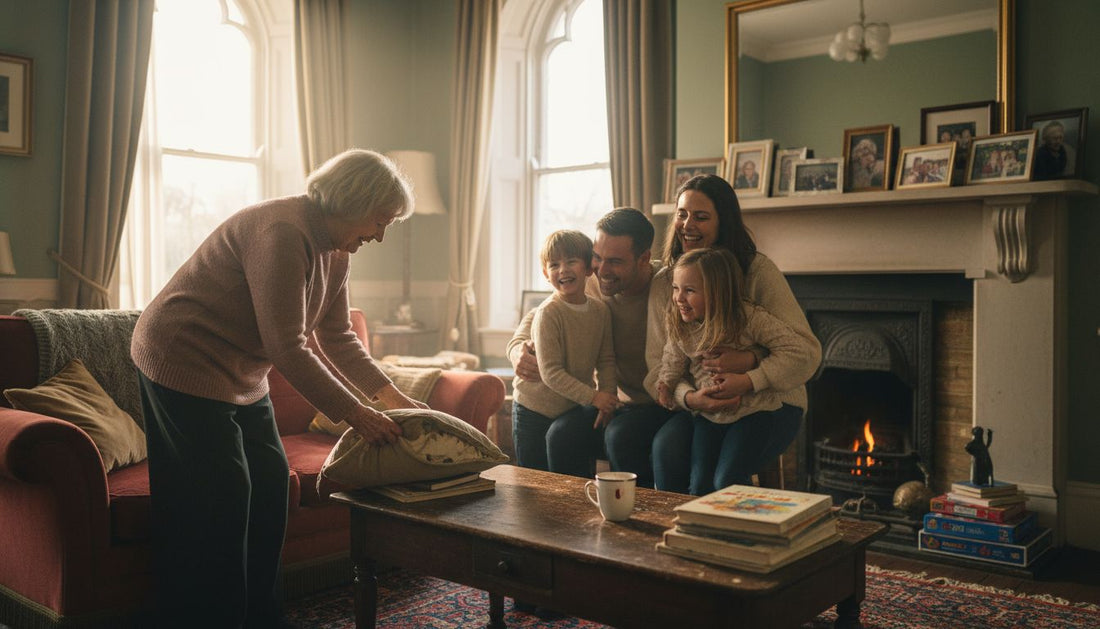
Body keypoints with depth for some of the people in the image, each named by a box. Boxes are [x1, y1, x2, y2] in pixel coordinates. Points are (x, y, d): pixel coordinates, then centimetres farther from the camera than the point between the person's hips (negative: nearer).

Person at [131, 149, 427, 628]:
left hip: (241, 374, 10)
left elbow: (336, 337, 7)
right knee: (218, 498, -8)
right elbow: (287, 348, -31)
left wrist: (388, 393, -4)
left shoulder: (335, 250, 2)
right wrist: (354, 414, -28)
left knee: (270, 482, 9)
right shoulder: (281, 233, -28)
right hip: (184, 363, -10)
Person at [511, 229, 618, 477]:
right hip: (535, 408, -3)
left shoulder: (601, 310, -4)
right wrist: (593, 397, -27)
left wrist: (607, 396, -14)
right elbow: (551, 373, -25)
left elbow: (606, 360, 1)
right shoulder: (548, 313, -21)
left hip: (573, 407, 4)